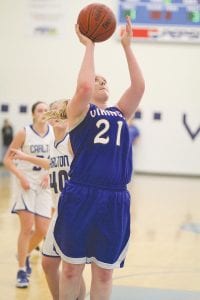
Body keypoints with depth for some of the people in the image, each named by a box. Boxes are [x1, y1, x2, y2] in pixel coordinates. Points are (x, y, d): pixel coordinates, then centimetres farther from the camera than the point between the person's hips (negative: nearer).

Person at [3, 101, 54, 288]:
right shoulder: (24, 133, -9)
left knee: (42, 230, 4)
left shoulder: (54, 133, 0)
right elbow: (7, 159, -6)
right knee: (27, 227, -11)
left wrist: (50, 172, -6)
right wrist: (21, 176, -18)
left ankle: (25, 254, 34)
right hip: (26, 183, -4)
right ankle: (22, 271, 0)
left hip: (44, 184, 4)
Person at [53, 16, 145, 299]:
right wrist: (89, 45, -6)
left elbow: (139, 86, 4)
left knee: (104, 271, 9)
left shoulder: (120, 113, 17)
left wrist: (127, 46, 5)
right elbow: (83, 86, -16)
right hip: (80, 196, -4)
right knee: (72, 266, 5)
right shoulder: (78, 111, 4)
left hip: (115, 200, 4)